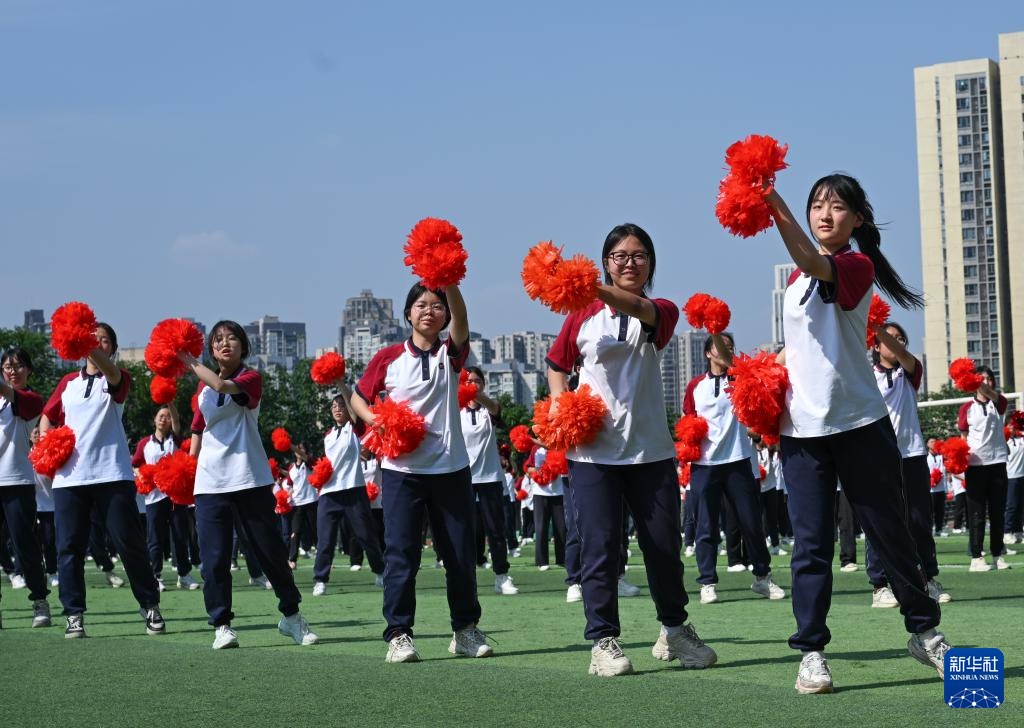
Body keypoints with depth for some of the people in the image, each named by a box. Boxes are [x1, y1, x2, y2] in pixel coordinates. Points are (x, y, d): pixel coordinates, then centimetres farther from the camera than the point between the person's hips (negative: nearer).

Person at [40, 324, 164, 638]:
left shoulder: (117, 379, 5)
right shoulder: (68, 382, 16)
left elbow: (112, 374, -19)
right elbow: (48, 415, 23)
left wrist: (92, 350, -40)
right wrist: (45, 440, 0)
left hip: (112, 474, -3)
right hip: (69, 476, 3)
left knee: (129, 541, -3)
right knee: (69, 546, -1)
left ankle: (150, 605, 9)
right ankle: (74, 614, 5)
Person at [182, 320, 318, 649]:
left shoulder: (251, 378, -1)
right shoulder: (203, 388, 13)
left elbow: (222, 385, -22)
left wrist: (191, 363, -9)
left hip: (250, 480, -3)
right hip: (210, 483, 3)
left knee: (271, 550, 3)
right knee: (214, 558, -3)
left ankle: (291, 615, 19)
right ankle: (221, 625, 5)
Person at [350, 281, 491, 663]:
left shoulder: (451, 354, 4)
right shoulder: (388, 358, 3)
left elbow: (461, 317, -15)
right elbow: (359, 397, 12)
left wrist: (448, 283, -33)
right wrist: (375, 420, -9)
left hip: (450, 469, 1)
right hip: (402, 469, -1)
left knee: (461, 553, 6)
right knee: (401, 553, -3)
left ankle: (465, 629, 20)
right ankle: (398, 635, 2)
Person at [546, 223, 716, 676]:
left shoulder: (662, 312, 2)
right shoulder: (583, 316, 5)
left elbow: (637, 308, -22)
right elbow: (557, 365, 16)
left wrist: (589, 288, -41)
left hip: (650, 448, 1)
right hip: (593, 449, -1)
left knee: (664, 543, 6)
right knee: (600, 547, -4)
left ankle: (674, 631, 25)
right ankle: (603, 642, 3)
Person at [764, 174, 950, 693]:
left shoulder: (857, 265, -7)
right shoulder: (796, 278, 12)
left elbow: (814, 262, -30)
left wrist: (774, 203, -40)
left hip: (859, 423, -4)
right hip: (801, 429, 4)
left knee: (890, 532, 6)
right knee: (810, 544, 0)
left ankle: (924, 632, 22)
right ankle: (811, 651, 3)